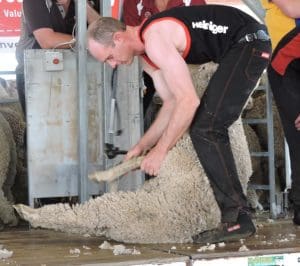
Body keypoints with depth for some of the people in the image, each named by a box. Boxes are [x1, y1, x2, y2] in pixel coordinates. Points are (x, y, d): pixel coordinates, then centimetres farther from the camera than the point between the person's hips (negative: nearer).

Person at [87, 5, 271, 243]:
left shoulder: (156, 39, -22)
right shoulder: (147, 56, 9)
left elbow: (188, 101, -25)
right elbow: (173, 103, 13)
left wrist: (160, 150, -18)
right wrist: (141, 147, 10)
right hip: (239, 47, 11)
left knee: (205, 129, -15)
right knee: (209, 127, 15)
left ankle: (238, 220, -15)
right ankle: (233, 214, 21)